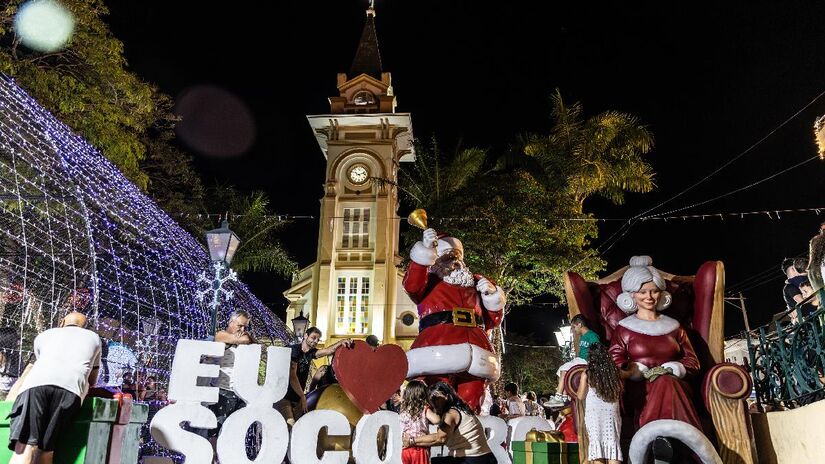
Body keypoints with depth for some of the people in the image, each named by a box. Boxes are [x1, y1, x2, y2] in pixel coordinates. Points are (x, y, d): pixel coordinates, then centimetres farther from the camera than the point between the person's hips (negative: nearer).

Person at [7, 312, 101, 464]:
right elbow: (92, 380, 43)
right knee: (45, 451, 3)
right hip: (70, 389, 0)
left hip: (35, 384, 0)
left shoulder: (42, 336, 37)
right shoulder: (93, 337, 36)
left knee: (26, 449, -13)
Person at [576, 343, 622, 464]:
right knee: (612, 444, 5)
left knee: (596, 444, 2)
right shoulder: (614, 373, 3)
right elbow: (619, 393, 13)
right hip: (611, 414, 2)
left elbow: (580, 396, 3)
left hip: (594, 415, -2)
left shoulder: (587, 375, -5)